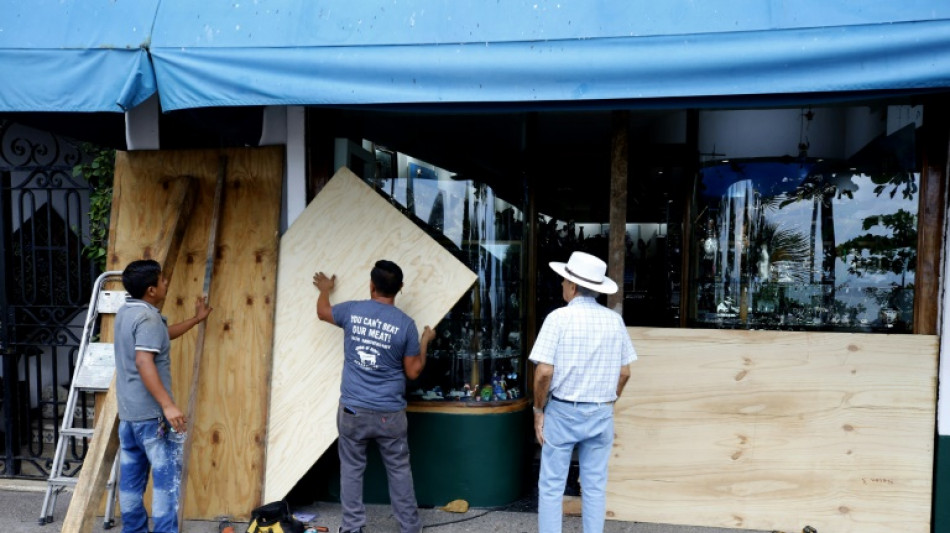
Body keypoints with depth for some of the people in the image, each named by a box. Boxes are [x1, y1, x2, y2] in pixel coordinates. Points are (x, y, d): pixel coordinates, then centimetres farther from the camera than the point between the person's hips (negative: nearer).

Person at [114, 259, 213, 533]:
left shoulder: (126, 312, 13)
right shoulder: (148, 317, -17)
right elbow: (143, 361, -28)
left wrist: (196, 319, 36)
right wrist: (168, 405, -32)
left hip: (128, 411, 9)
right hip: (152, 413, -9)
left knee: (131, 478, 13)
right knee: (167, 477, -4)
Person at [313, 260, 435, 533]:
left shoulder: (353, 310, -4)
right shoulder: (406, 324, -9)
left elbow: (322, 312, 19)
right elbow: (413, 372, -1)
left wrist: (325, 289, 39)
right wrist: (425, 342, 13)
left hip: (352, 410, 1)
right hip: (389, 414, -1)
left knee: (352, 468, 15)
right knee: (399, 470, 12)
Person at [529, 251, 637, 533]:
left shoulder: (559, 317, -13)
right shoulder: (614, 320, 0)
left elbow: (544, 372, -17)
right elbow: (624, 372, 4)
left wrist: (539, 409, -3)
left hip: (563, 412, -3)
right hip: (601, 414, 4)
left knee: (551, 486, 8)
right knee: (595, 486, 13)